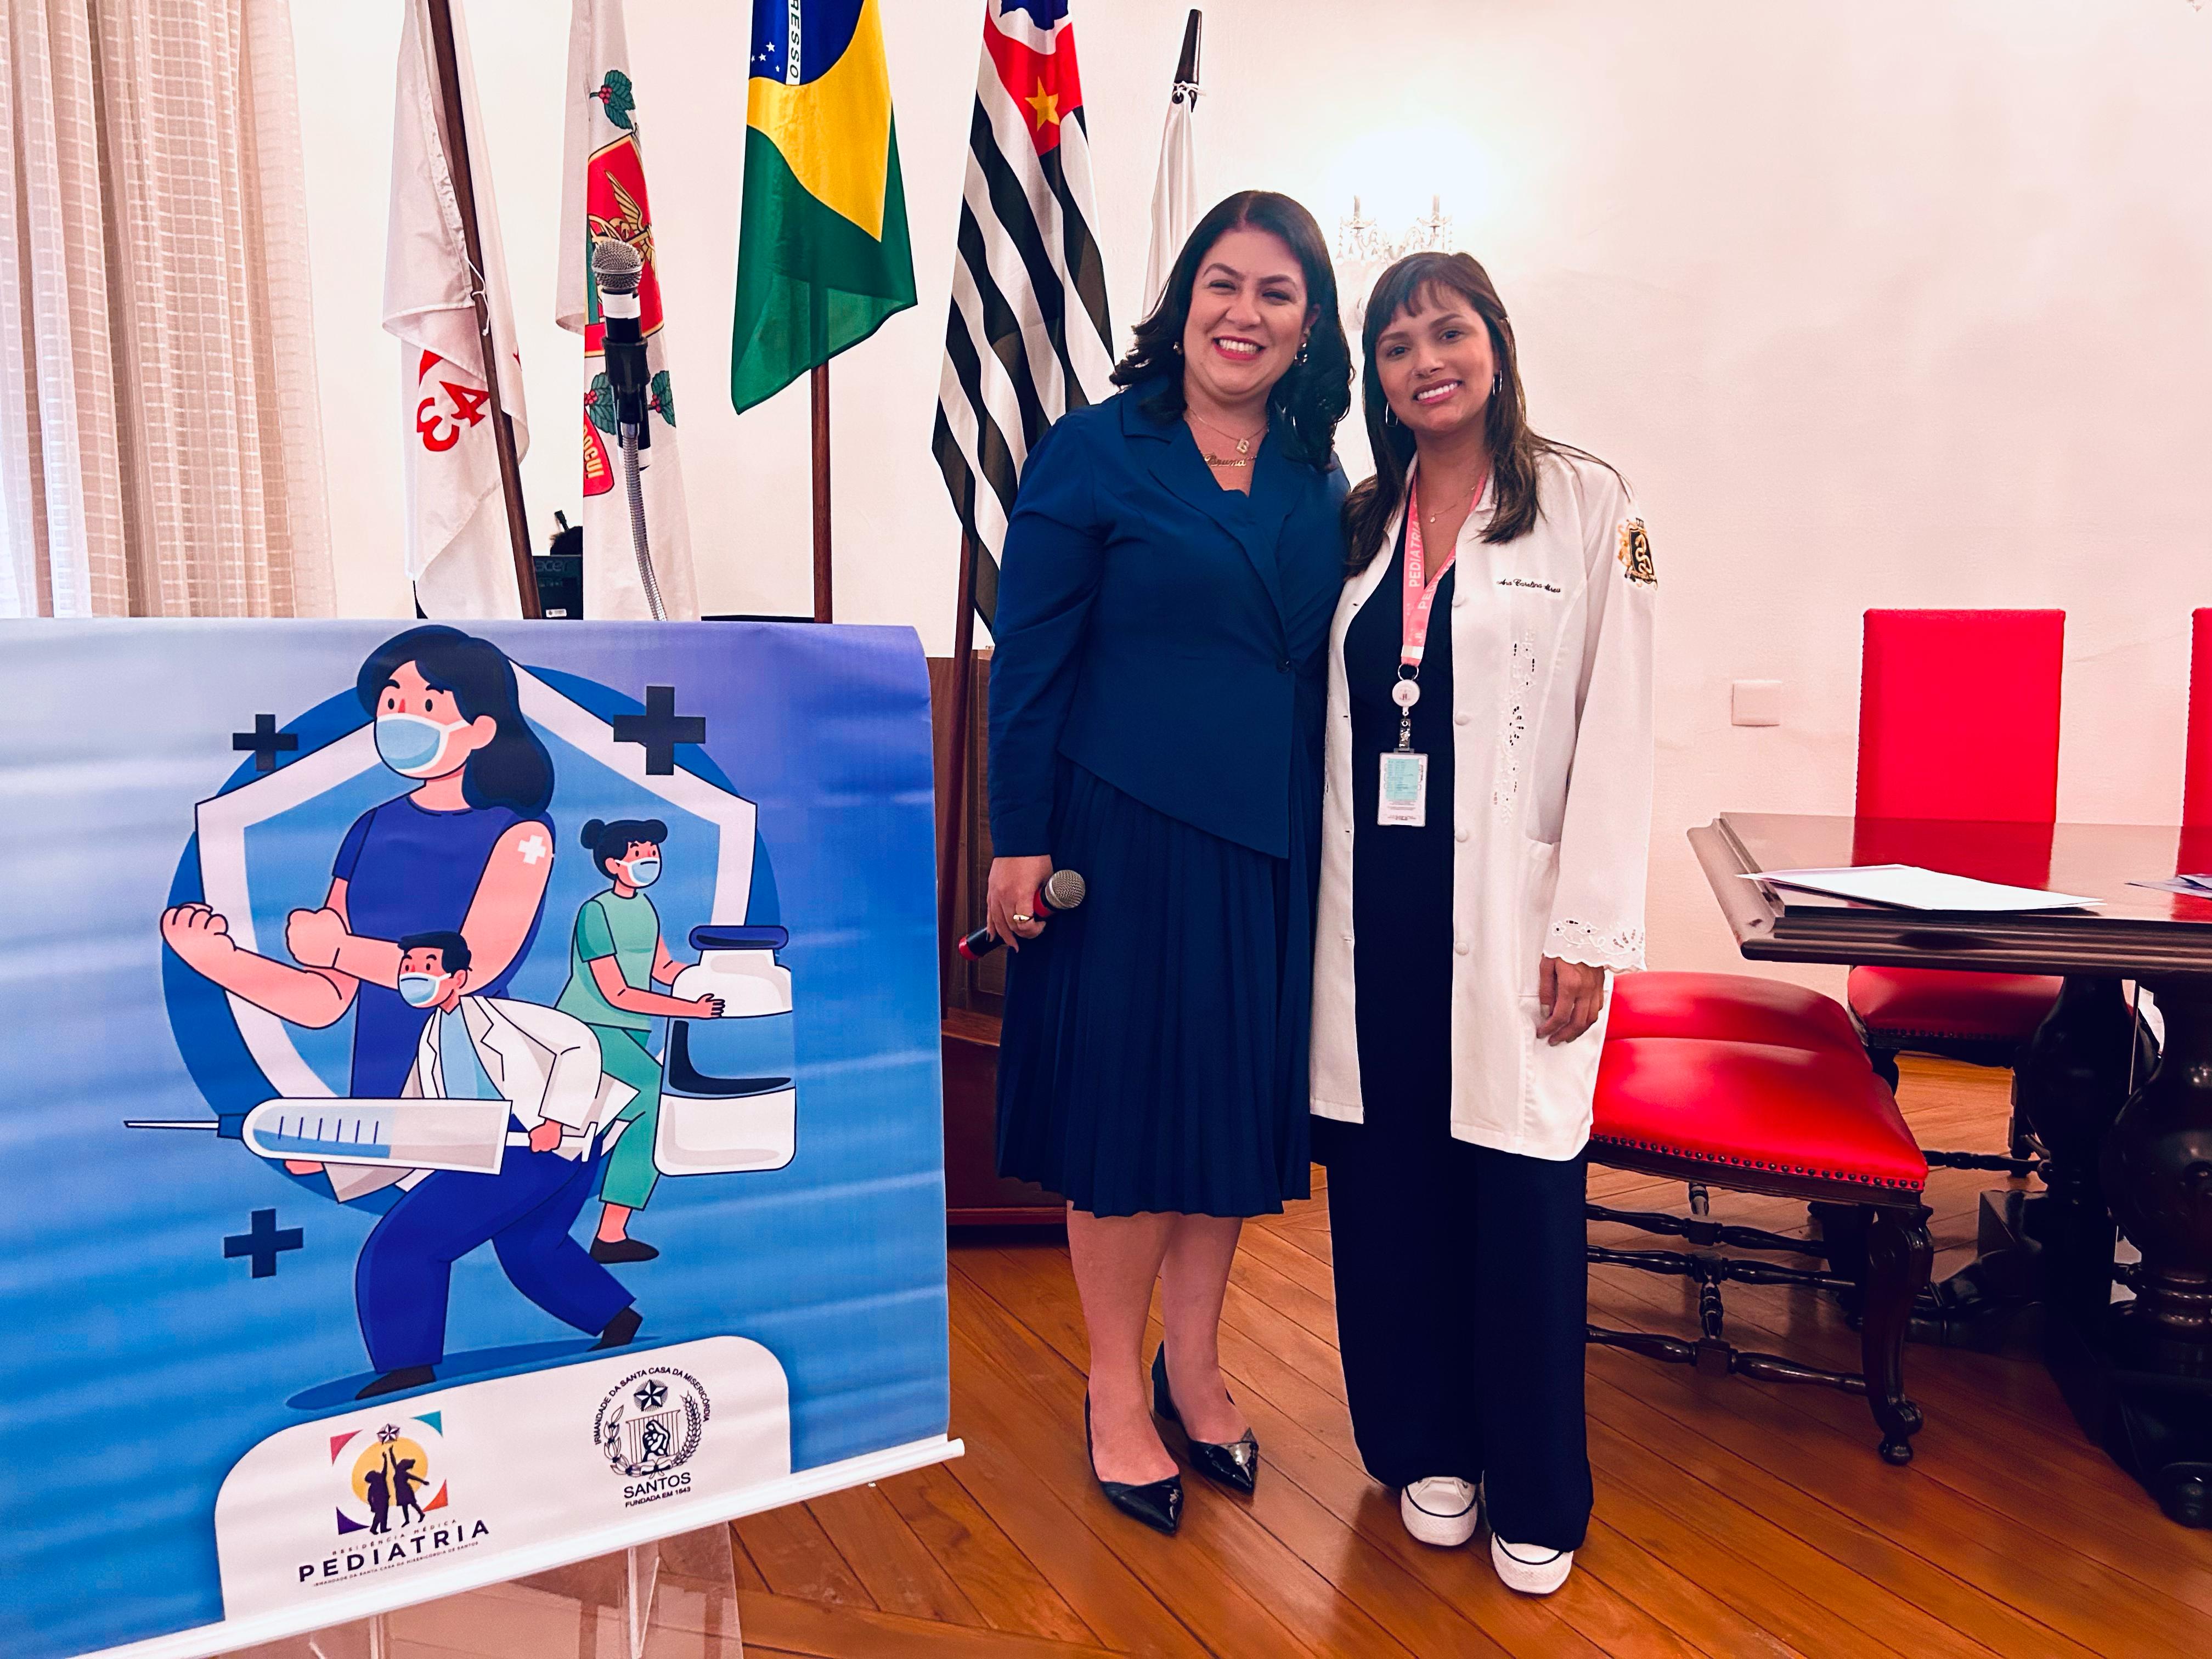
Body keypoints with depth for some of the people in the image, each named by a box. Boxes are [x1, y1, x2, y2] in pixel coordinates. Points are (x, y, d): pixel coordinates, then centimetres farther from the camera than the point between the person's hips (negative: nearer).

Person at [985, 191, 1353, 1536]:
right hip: (1127, 831, -5)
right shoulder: (1095, 452, -4)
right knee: (1127, 1100, 4)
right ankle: (1117, 1391, 24)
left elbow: (1325, 672, 12)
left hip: (1273, 845, 5)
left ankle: (1192, 1365, 32)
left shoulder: (1320, 483, 10)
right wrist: (1022, 841, -11)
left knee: (1241, 1100, 12)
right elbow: (1028, 658, -7)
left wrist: (1334, 841, 9)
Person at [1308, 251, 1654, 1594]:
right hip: (1372, 905, 4)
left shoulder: (1589, 510, 0)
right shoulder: (1357, 524, 12)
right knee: (1388, 1180, 9)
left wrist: (1588, 931, -10)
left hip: (1511, 913, -3)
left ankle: (1537, 1494, 20)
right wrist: (1314, 899, 6)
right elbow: (1323, 721, 11)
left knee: (1520, 1187, 1)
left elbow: (1614, 730, -5)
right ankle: (1425, 1446, 29)